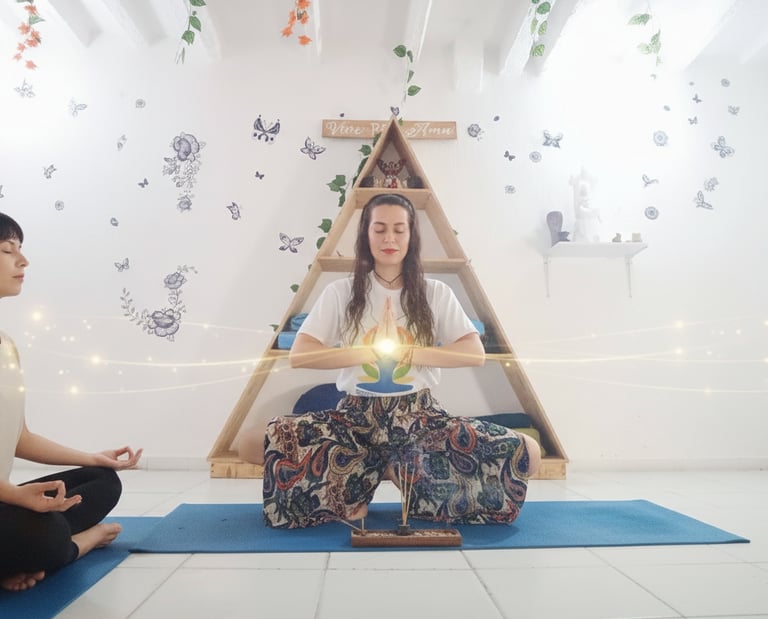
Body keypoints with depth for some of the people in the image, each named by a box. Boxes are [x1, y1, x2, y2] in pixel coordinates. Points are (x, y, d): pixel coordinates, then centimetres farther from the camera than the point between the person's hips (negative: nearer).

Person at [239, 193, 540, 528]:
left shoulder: (435, 292, 6)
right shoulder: (341, 292, 3)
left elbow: (476, 353, -5)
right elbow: (298, 355, -6)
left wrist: (404, 350, -15)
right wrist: (374, 350, -14)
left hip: (419, 416, 2)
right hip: (354, 417, -1)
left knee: (527, 453, -20)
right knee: (250, 442, -23)